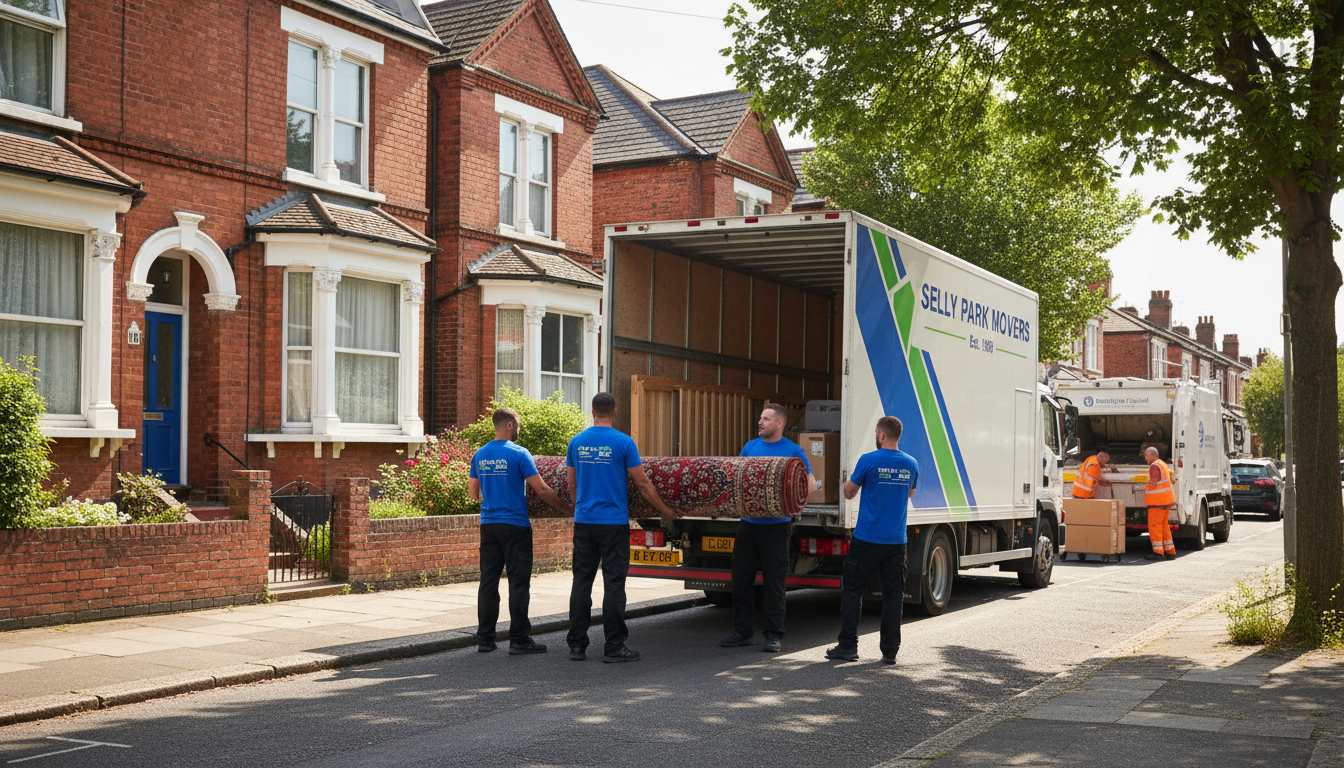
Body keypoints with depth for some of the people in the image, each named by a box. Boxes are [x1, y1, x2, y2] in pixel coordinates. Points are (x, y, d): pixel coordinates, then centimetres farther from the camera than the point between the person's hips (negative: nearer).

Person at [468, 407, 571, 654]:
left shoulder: (480, 455, 8)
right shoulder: (518, 454, -10)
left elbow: (473, 493, 16)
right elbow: (541, 489, -12)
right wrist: (566, 509, -1)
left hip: (488, 524, 6)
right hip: (515, 525, -6)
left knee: (488, 581, 8)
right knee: (518, 582, -1)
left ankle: (484, 638, 11)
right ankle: (519, 639, -1)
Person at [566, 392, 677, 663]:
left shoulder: (577, 442, 5)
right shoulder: (623, 442, -7)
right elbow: (642, 483, -4)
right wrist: (664, 509, 9)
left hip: (584, 522, 4)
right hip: (614, 523, -4)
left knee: (582, 581, 8)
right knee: (614, 584, 0)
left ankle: (577, 645, 10)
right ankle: (614, 647, 2)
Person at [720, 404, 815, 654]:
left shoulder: (793, 451, -2)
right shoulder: (750, 447, 11)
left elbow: (810, 483, 0)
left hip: (776, 524, -4)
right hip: (748, 522, 5)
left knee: (774, 581, -1)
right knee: (741, 577, 7)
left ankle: (773, 635, 7)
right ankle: (742, 631, 17)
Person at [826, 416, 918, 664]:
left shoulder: (869, 461, -11)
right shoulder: (911, 464, 5)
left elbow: (849, 492, 1)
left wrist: (851, 476, 19)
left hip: (867, 539, -4)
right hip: (896, 541, 4)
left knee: (852, 590, 5)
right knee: (893, 594, 7)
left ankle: (848, 646, 5)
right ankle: (890, 651, 9)